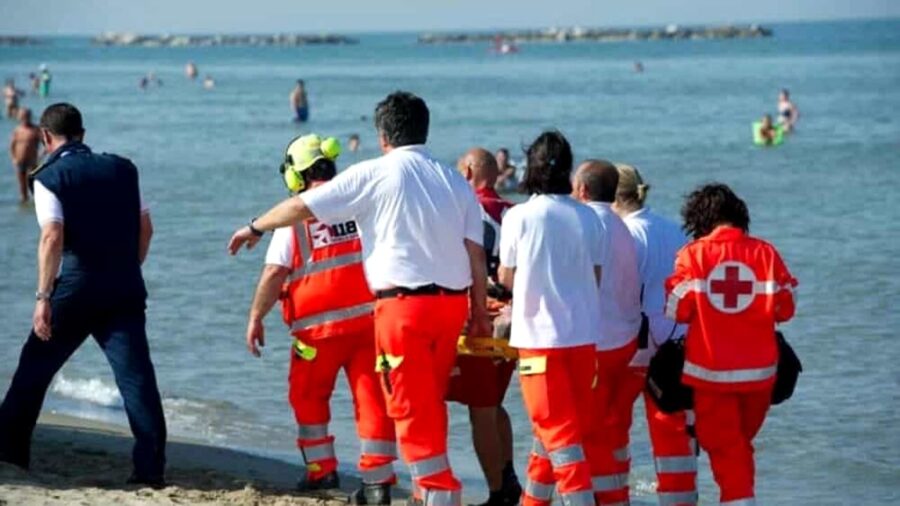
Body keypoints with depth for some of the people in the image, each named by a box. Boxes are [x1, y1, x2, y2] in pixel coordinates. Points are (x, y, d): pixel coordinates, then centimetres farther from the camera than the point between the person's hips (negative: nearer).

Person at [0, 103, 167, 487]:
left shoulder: (50, 178, -4)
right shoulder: (122, 169, 10)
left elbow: (52, 237, -15)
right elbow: (145, 228, 12)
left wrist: (43, 297, -16)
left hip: (77, 286, -3)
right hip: (125, 289, 3)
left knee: (37, 365, 12)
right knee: (135, 373, 0)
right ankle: (151, 466, -6)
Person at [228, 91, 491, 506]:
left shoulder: (373, 175, -3)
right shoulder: (455, 182, 11)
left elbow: (302, 206, 1)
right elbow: (475, 252, 6)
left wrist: (255, 228, 16)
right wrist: (480, 311, 12)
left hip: (404, 302, -6)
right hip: (453, 300, 6)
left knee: (411, 405, -1)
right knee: (431, 401, 18)